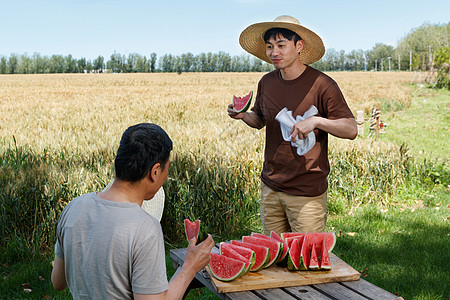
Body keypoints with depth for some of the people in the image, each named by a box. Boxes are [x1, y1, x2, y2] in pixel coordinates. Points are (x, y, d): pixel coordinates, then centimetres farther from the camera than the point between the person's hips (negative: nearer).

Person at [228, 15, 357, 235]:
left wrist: (316, 121, -27)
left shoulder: (321, 85, -12)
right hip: (270, 186, 5)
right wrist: (243, 116, -2)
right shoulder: (267, 83, 4)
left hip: (307, 192, -5)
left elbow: (351, 130, -11)